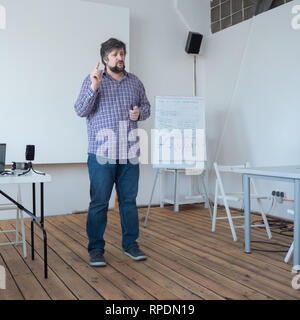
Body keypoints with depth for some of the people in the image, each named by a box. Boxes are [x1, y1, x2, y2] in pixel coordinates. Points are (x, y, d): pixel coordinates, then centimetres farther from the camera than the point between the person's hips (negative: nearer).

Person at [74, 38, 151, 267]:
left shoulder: (135, 81, 13)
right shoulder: (92, 80, 2)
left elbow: (146, 106, 20)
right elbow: (81, 111, -7)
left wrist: (139, 113, -3)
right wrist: (93, 87, -20)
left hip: (129, 154, 4)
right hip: (102, 154, -3)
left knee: (129, 200, 11)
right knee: (99, 203, 0)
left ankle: (130, 244, 24)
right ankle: (96, 249, 13)